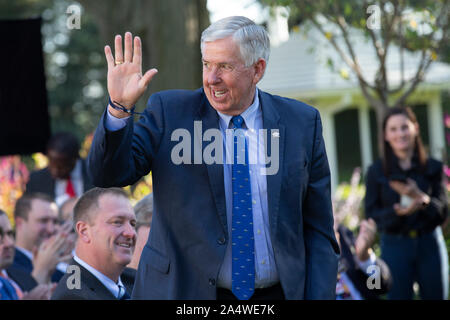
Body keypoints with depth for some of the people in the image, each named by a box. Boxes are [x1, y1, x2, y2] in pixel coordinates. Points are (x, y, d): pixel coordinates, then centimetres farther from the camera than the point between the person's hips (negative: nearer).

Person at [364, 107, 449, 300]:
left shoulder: (433, 168, 4)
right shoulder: (377, 171, 2)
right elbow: (371, 215, -2)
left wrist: (423, 200, -22)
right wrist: (397, 212, -21)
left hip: (429, 244, 1)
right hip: (395, 245, -1)